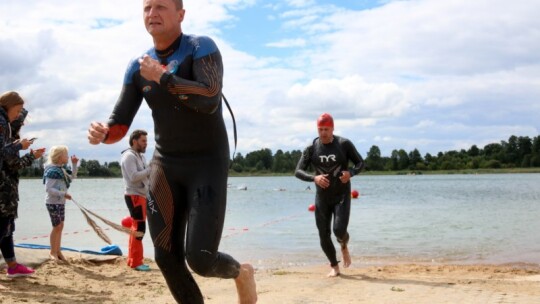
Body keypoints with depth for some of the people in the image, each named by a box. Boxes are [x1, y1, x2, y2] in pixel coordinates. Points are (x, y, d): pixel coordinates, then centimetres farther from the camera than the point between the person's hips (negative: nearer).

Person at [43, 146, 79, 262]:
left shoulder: (61, 169, 8)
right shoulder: (52, 171, -19)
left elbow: (72, 177, 23)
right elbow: (48, 189, -23)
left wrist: (74, 164, 11)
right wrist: (64, 194, -27)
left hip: (60, 202, 9)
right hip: (53, 202, -9)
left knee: (60, 226, 11)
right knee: (57, 227, -4)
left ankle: (58, 251, 19)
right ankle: (53, 252, 7)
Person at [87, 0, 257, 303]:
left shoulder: (201, 47, -12)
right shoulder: (138, 67, 5)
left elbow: (209, 100, -28)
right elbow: (120, 124, 2)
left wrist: (161, 76, -22)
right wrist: (102, 132, -21)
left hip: (207, 164, -5)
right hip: (165, 166, 6)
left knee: (200, 259, -15)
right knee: (167, 258, 4)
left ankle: (242, 273, 19)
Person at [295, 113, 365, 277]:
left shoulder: (344, 144, -7)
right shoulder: (311, 149, -5)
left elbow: (360, 163, 0)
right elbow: (298, 171, -6)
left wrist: (351, 172, -22)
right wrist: (314, 178, -26)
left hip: (342, 196, -2)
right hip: (322, 197, 2)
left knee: (339, 230, -18)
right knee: (324, 235, 2)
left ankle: (344, 247, 19)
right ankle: (334, 266, 23)